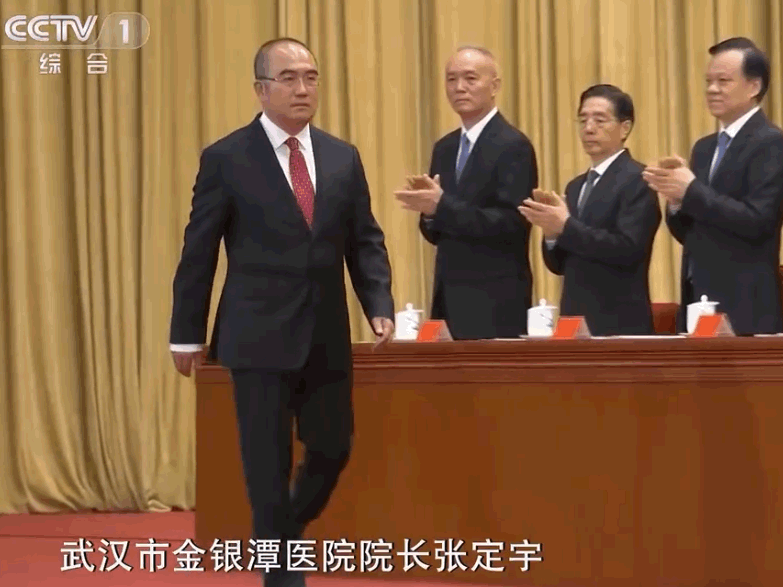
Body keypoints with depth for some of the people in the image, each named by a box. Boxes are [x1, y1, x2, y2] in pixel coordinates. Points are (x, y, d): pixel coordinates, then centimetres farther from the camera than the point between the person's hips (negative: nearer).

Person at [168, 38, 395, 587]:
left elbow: (365, 242, 10)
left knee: (333, 449, 8)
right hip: (260, 336, -4)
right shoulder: (226, 158, -4)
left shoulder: (343, 157, 8)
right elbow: (198, 252, -1)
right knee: (269, 463, -1)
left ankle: (280, 537, 34)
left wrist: (380, 306, -5)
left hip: (326, 336, 4)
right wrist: (187, 334, 1)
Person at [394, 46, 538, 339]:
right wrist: (428, 208, -7)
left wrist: (442, 206, -22)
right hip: (450, 298, 7)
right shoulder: (444, 148, 15)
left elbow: (513, 224, -19)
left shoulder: (513, 146, -9)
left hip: (495, 302, -7)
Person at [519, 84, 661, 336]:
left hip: (619, 324, -7)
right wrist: (552, 232, -5)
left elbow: (628, 249, -20)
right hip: (575, 320, 7)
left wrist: (566, 227, -20)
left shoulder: (638, 180, -8)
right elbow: (561, 265, 15)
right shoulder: (576, 186, 17)